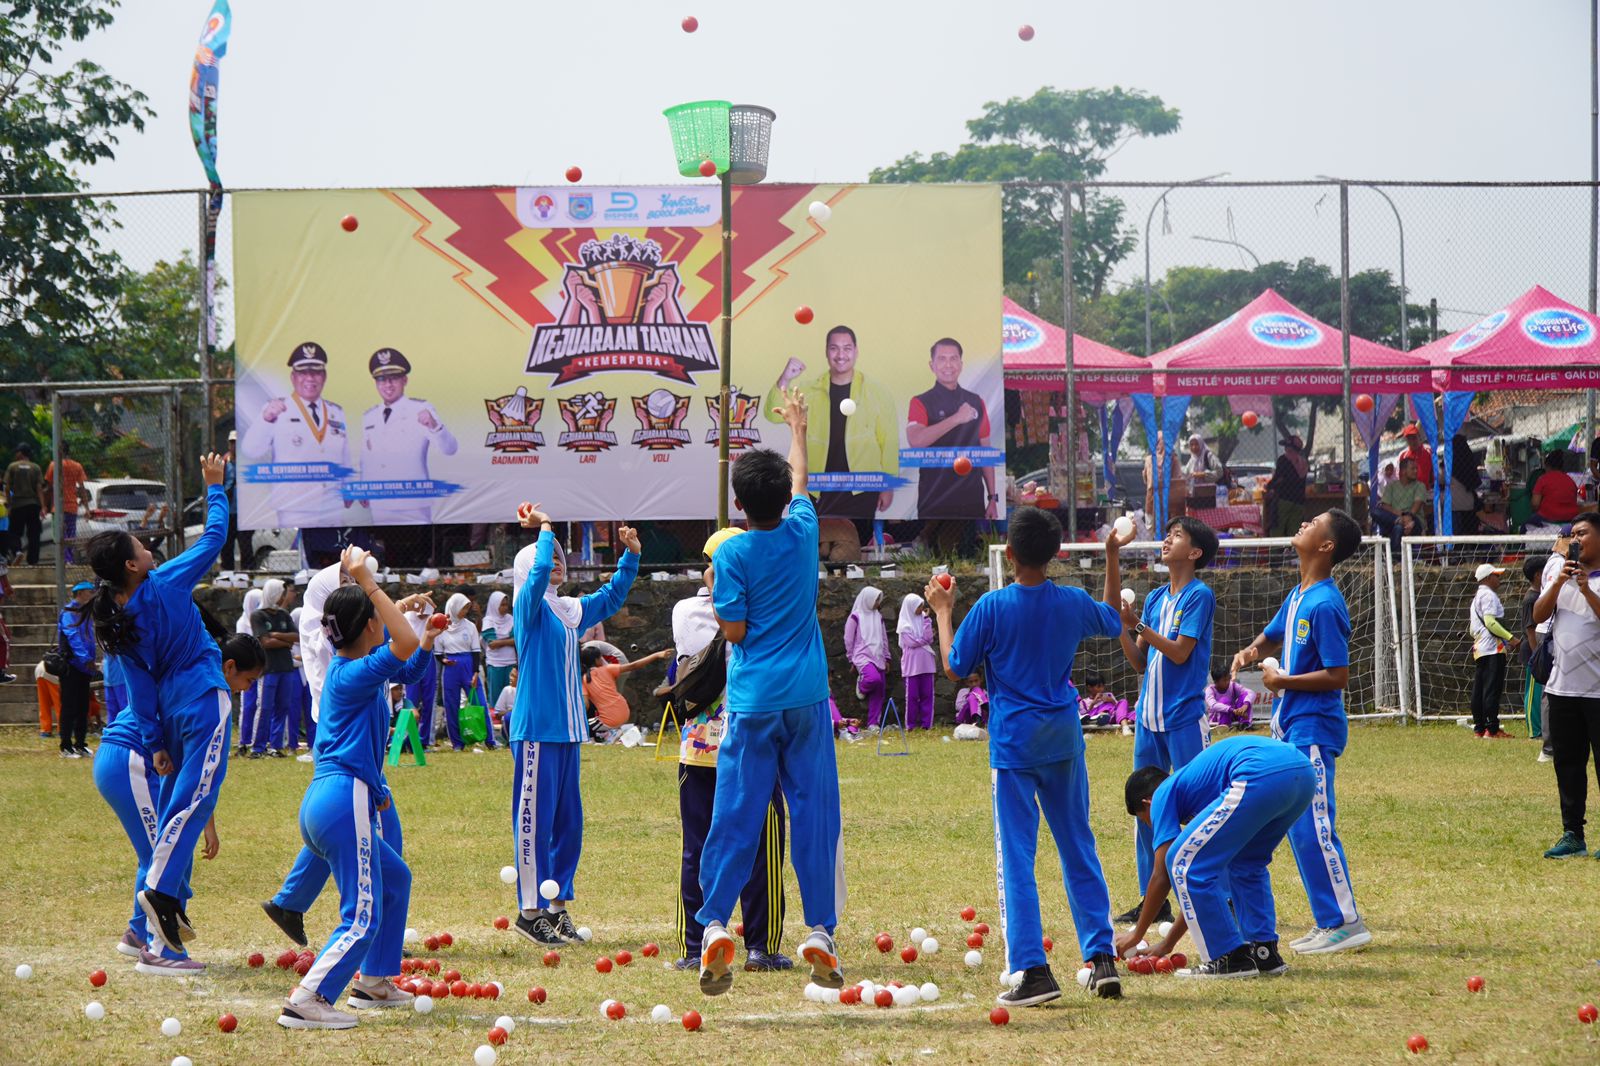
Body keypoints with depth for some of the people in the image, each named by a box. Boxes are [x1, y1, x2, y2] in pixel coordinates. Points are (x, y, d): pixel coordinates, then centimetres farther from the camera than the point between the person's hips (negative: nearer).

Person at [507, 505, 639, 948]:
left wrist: (630, 555, 17)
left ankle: (558, 906, 18)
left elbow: (611, 597, 29)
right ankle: (530, 910, -2)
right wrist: (545, 529, -16)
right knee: (535, 819, -6)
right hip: (536, 729, -8)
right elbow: (539, 574, -26)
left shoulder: (569, 611, 16)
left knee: (568, 820, 10)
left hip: (567, 729, 8)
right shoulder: (530, 607, -6)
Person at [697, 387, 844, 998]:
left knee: (737, 816, -1)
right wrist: (798, 428, 40)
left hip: (752, 703, -2)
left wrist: (714, 595, 11)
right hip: (807, 697, 2)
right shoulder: (803, 532, 3)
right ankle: (820, 931, 0)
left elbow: (734, 630, -7)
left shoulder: (733, 553, -7)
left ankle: (715, 925, -11)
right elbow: (801, 481, 24)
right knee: (814, 813, 4)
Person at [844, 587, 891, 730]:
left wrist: (886, 658, 16)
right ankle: (861, 686, 1)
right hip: (863, 656, -6)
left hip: (878, 658, 6)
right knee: (874, 678, -33)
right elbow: (848, 639, 1)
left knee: (879, 692, -1)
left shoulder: (878, 617, 17)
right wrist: (852, 659, 2)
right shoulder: (856, 617, -1)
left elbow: (884, 638, 21)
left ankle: (873, 723, 5)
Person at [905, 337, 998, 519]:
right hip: (935, 503, -4)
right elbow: (915, 441, -21)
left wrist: (993, 497, 10)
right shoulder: (921, 403, -2)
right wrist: (957, 418, -24)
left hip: (972, 499, 4)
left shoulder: (975, 402, 11)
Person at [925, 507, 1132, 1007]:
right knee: (1079, 850, 13)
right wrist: (1113, 560, 29)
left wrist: (943, 611, 8)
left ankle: (1033, 970, -11)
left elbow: (954, 667, -4)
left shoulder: (991, 608, -13)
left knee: (1016, 858, -2)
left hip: (1013, 743, -4)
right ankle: (1102, 959, 10)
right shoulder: (1073, 603, -2)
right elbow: (1113, 620, 21)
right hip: (1064, 740, 4)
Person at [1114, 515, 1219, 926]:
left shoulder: (1199, 595, -6)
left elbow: (1179, 652, -14)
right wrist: (1121, 626, -1)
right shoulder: (1155, 598, 14)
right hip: (1149, 715, 7)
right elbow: (1140, 662, 13)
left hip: (1185, 717, -7)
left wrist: (1137, 624, -17)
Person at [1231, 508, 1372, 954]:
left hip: (1314, 730, -10)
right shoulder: (1296, 597, 11)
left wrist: (1283, 681, -13)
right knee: (1301, 828, 12)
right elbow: (1272, 634, 29)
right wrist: (1252, 651, 7)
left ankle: (1345, 923, -6)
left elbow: (1338, 675, -20)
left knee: (1312, 827, -10)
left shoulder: (1325, 604, -17)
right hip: (1291, 727, 10)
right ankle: (1330, 921, 17)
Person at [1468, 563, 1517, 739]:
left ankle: (1479, 728, 10)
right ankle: (1492, 728, -14)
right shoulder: (1489, 595, -8)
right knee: (1493, 688, -11)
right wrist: (1510, 637, -20)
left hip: (1479, 649, 10)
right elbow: (1490, 621, -20)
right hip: (1493, 648, -10)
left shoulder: (1476, 598, 23)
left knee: (1479, 690, 8)